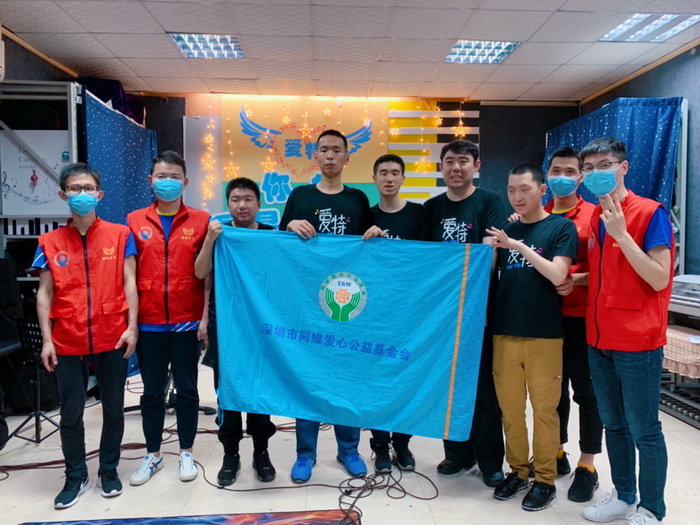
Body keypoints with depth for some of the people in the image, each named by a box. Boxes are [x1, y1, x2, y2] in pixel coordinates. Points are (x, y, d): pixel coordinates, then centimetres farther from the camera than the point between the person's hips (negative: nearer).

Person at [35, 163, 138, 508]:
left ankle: (109, 470, 29)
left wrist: (132, 326, -8)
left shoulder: (120, 235, 1)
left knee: (113, 409, 10)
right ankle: (76, 477, 27)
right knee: (71, 413, 9)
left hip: (112, 339, -1)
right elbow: (44, 293, 5)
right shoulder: (50, 242, 5)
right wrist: (47, 340, -1)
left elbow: (129, 283, 0)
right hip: (68, 342, 1)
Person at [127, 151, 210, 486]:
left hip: (187, 322, -1)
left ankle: (186, 452, 28)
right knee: (152, 391, 13)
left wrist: (205, 317, -6)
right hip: (148, 323, 2)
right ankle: (152, 455, 30)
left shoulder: (201, 220, -1)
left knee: (186, 389, 11)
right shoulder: (135, 221, 4)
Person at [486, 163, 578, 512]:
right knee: (510, 408, 11)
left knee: (544, 409, 6)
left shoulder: (561, 227, -1)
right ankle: (517, 471, 27)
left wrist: (519, 246, -16)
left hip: (544, 334, -4)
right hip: (505, 332, 4)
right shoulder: (507, 230, 11)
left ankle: (545, 479, 21)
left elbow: (558, 276, -13)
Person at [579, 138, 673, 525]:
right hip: (598, 338, 7)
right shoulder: (594, 217, 10)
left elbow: (659, 279, -17)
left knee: (643, 429, 5)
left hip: (637, 340, -6)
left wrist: (621, 233, -23)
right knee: (613, 425, 17)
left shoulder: (651, 212, -9)